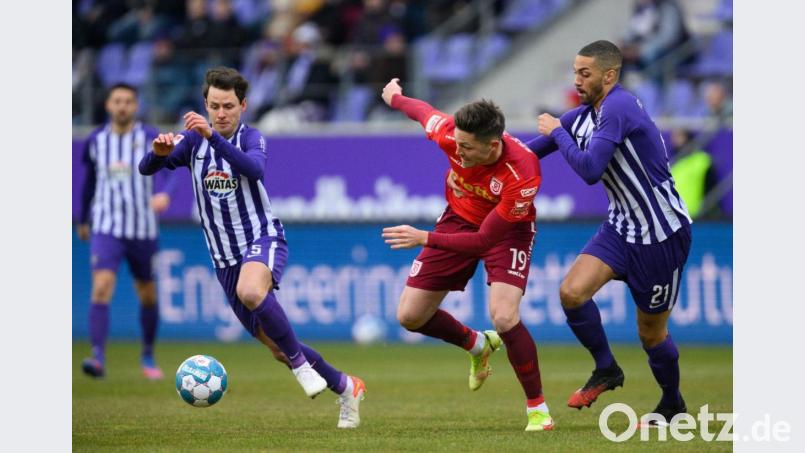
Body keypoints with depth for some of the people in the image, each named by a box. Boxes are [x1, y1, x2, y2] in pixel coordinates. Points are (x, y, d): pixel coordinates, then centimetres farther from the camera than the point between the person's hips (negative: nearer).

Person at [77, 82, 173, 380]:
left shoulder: (150, 138, -5)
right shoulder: (96, 141, 4)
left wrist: (165, 194, -40)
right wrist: (82, 219, 27)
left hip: (143, 230, 0)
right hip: (106, 229, 0)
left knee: (147, 296, 11)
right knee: (101, 288, -20)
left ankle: (148, 356, 32)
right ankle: (98, 358, -26)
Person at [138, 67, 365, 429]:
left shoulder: (250, 138, -8)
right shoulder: (194, 139, 2)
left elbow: (255, 169, -31)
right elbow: (146, 169, -8)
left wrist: (213, 136, -43)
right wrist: (159, 152, -32)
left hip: (263, 238, -4)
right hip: (225, 256, 4)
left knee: (250, 290, -40)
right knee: (277, 348, 5)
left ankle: (300, 362, -24)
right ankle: (345, 388, 24)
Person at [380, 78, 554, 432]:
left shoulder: (522, 174, -39)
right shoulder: (450, 133, -28)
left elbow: (485, 239, -33)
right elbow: (423, 111, -2)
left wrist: (424, 239, -36)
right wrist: (394, 97, 18)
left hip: (506, 230, -5)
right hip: (459, 218, 5)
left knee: (504, 318, -26)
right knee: (410, 317, 3)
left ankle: (538, 408, -5)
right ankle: (477, 345, 34)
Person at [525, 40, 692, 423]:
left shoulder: (618, 107, -23)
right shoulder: (581, 116, 3)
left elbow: (589, 170, -29)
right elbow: (529, 151, 13)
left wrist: (557, 132, -16)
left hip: (662, 235, -7)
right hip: (622, 227, 7)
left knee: (651, 333, 5)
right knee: (572, 292, -15)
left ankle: (673, 404, 30)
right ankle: (606, 370, 7)